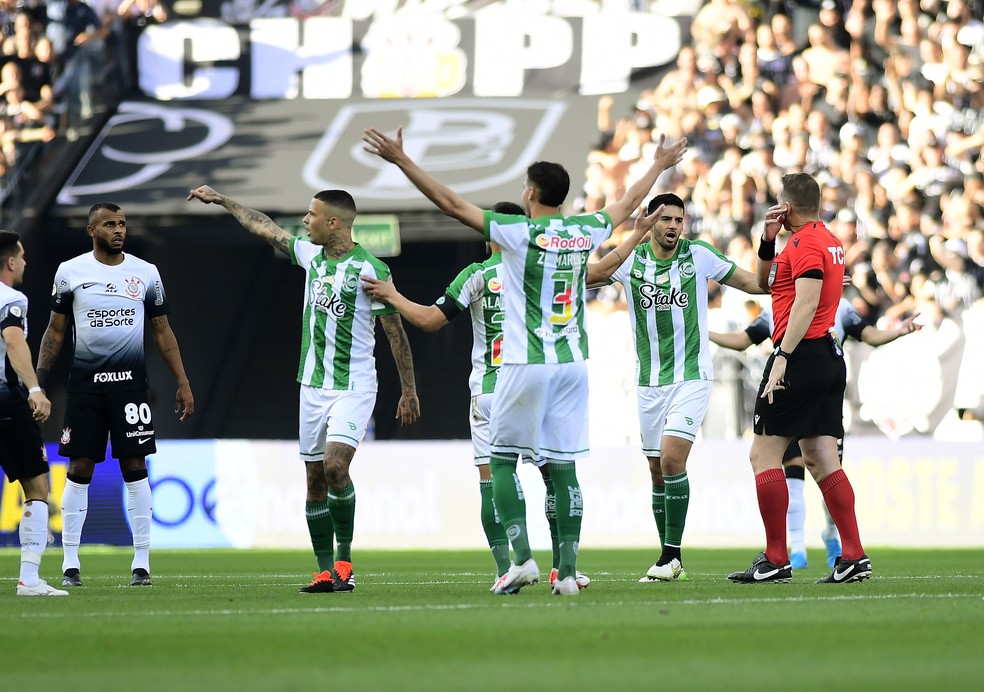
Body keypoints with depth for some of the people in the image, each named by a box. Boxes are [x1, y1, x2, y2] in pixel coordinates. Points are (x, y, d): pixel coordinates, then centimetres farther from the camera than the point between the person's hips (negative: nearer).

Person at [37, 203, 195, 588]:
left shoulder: (146, 274, 5)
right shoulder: (70, 273, 2)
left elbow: (162, 332, 10)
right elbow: (55, 331, 7)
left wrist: (183, 383, 5)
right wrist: (37, 380, -1)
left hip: (130, 380, 0)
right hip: (85, 381, 0)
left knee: (135, 467, -1)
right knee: (80, 469, 0)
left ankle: (142, 562, 3)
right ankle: (70, 563, 6)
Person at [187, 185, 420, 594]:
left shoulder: (370, 269, -12)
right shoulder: (311, 255, 7)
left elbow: (395, 331, -8)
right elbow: (264, 228, 22)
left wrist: (409, 391, -7)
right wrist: (221, 201, 29)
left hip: (353, 387, -7)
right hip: (313, 386, 7)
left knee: (335, 466, -21)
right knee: (315, 480, 4)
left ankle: (344, 559, -5)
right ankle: (326, 573, 9)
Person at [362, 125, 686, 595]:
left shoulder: (519, 233, -8)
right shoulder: (585, 233, 6)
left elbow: (451, 204, -10)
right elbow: (628, 203, 25)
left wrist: (401, 160, -7)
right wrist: (659, 166, 43)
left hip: (526, 364, -4)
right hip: (572, 363, 5)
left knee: (502, 459, 7)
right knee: (562, 466, 5)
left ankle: (522, 557, -6)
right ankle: (567, 571, 1)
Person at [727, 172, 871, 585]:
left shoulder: (804, 243, -11)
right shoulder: (829, 240, 19)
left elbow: (806, 303, -22)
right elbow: (765, 282, 28)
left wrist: (783, 358, -26)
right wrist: (768, 241, 14)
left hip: (802, 355, -10)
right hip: (831, 358, 10)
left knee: (763, 454, -5)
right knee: (822, 460, 7)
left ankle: (775, 560, -7)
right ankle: (853, 556, 1)